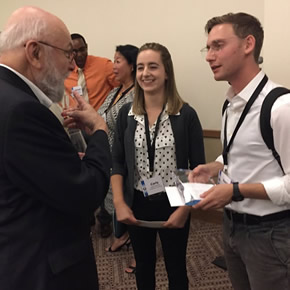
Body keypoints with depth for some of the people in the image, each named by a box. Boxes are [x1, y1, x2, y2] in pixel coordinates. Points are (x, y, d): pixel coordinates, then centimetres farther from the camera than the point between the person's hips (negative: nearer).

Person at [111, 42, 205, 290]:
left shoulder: (186, 115, -11)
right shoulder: (127, 113, -3)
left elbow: (198, 168, -8)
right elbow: (117, 162, 1)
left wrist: (185, 209, -14)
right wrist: (119, 203, -7)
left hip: (172, 205, -2)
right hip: (137, 205, 3)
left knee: (176, 269, 18)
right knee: (143, 266, 22)